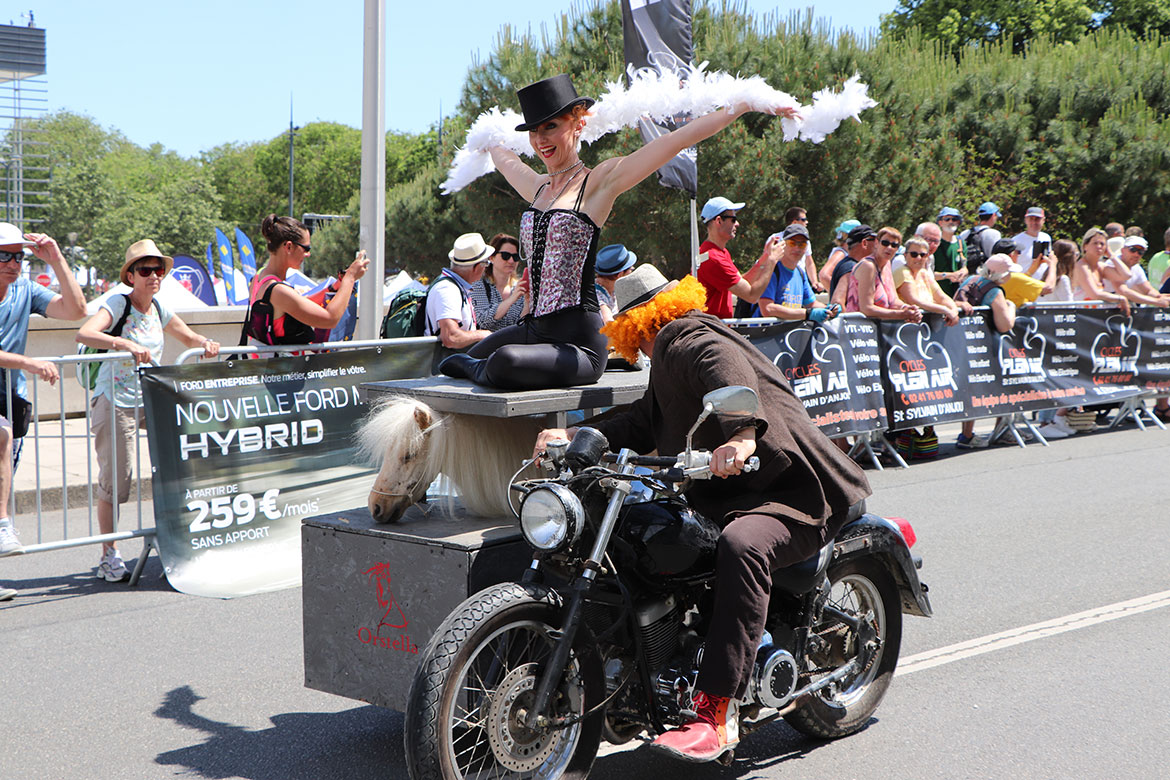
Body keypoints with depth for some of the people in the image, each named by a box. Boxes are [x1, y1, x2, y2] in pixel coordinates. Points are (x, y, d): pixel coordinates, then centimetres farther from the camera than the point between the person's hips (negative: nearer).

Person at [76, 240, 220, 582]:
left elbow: (189, 338, 19)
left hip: (151, 399, 6)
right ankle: (109, 554, 10)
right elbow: (84, 334, -28)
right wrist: (126, 344, -42)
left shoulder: (159, 309, 7)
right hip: (115, 402, -6)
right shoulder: (117, 304, -11)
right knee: (114, 482, -4)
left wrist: (206, 344, -4)